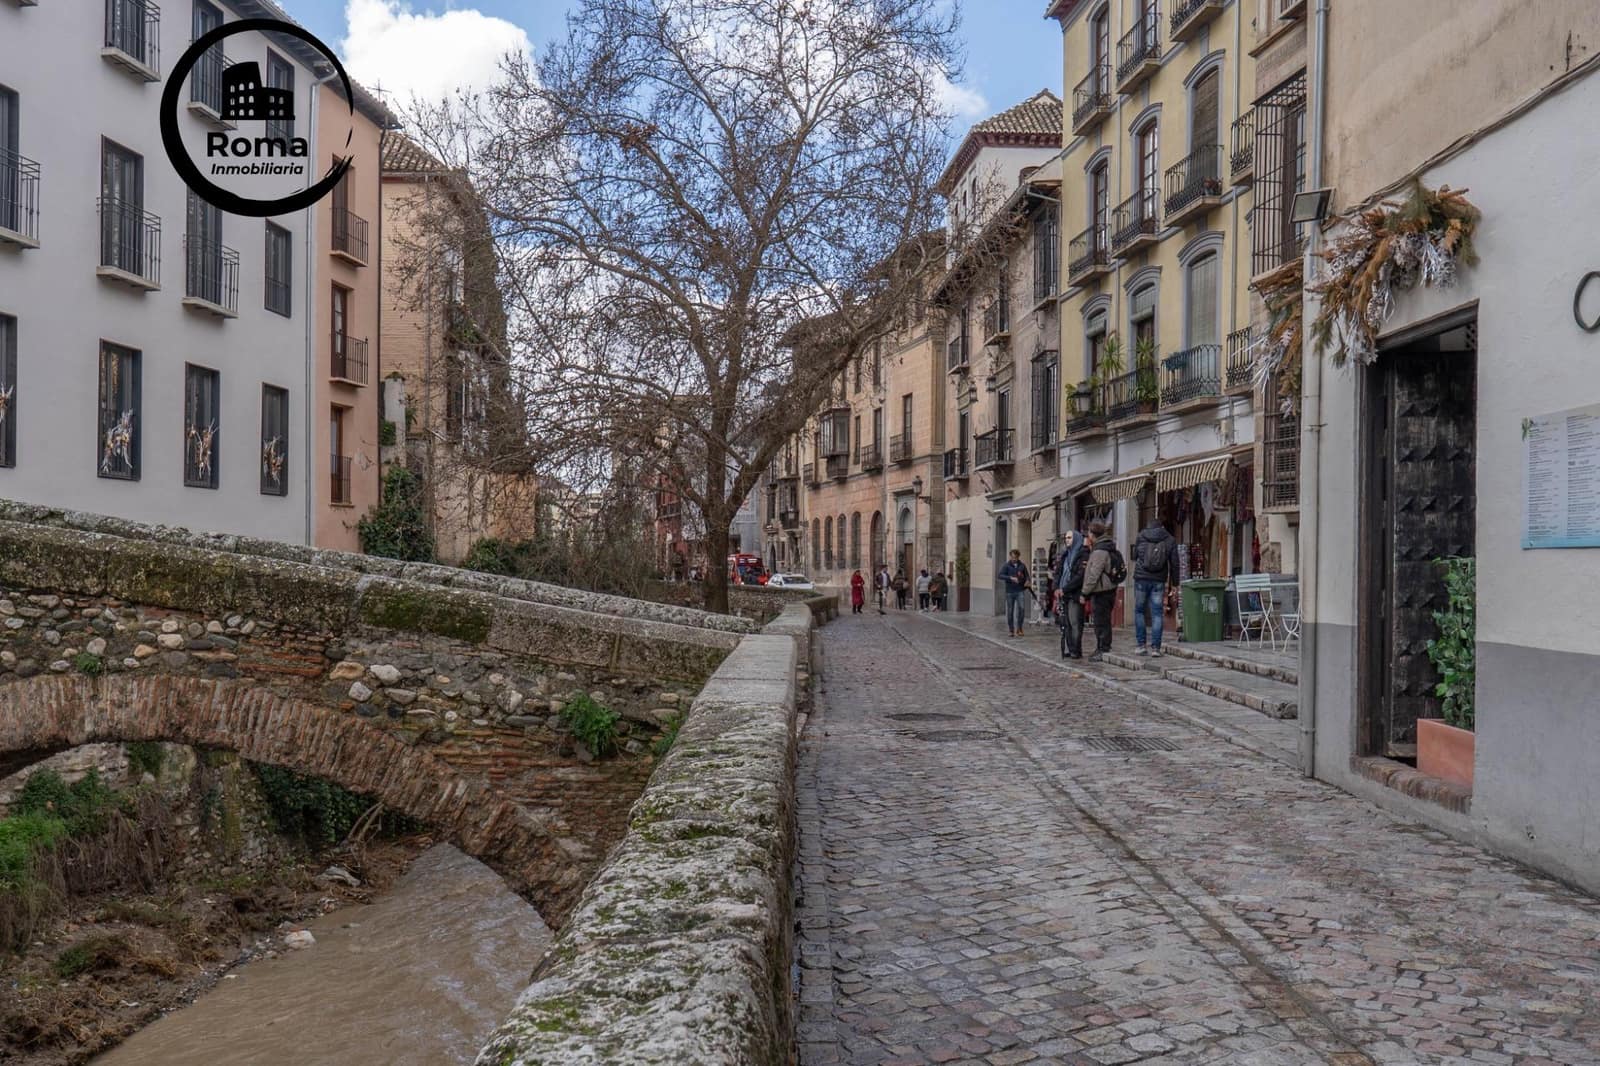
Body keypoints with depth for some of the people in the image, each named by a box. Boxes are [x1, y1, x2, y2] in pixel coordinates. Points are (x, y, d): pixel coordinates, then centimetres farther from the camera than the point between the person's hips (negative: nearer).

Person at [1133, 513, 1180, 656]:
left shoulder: (1141, 537, 5)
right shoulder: (1170, 540, 4)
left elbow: (1134, 557, 14)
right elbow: (1174, 563, 3)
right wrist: (1174, 583, 8)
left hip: (1141, 579, 0)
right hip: (1159, 581, 0)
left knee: (1139, 611, 11)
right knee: (1157, 614, 2)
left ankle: (1140, 645, 7)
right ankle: (1155, 648, -2)